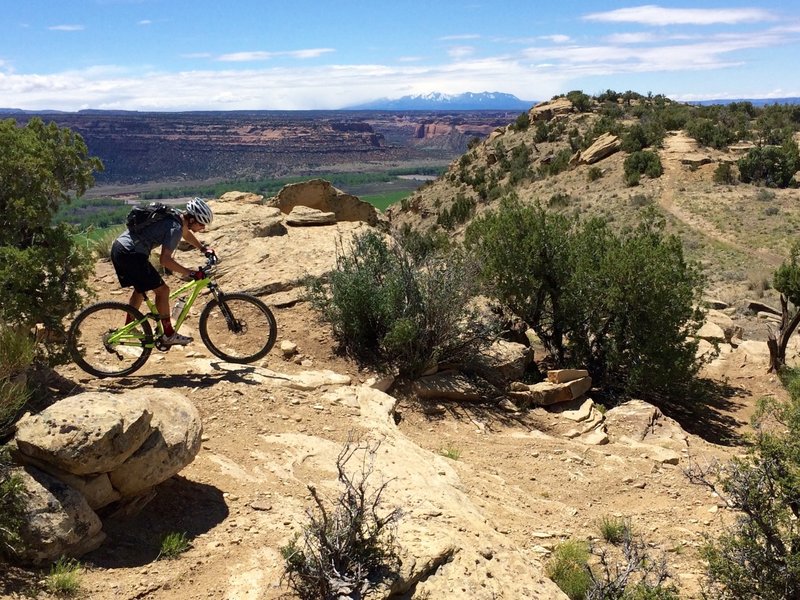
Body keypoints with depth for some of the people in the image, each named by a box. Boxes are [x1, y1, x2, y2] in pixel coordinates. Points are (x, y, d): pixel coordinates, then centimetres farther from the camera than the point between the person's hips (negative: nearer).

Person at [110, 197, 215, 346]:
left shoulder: (177, 216, 11)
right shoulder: (175, 228, -18)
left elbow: (186, 233, 35)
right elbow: (165, 260, -26)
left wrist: (204, 248, 31)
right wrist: (191, 273, -24)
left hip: (118, 247, 10)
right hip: (131, 254, -10)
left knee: (141, 288, 26)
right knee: (162, 290, -4)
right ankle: (169, 335, 2)